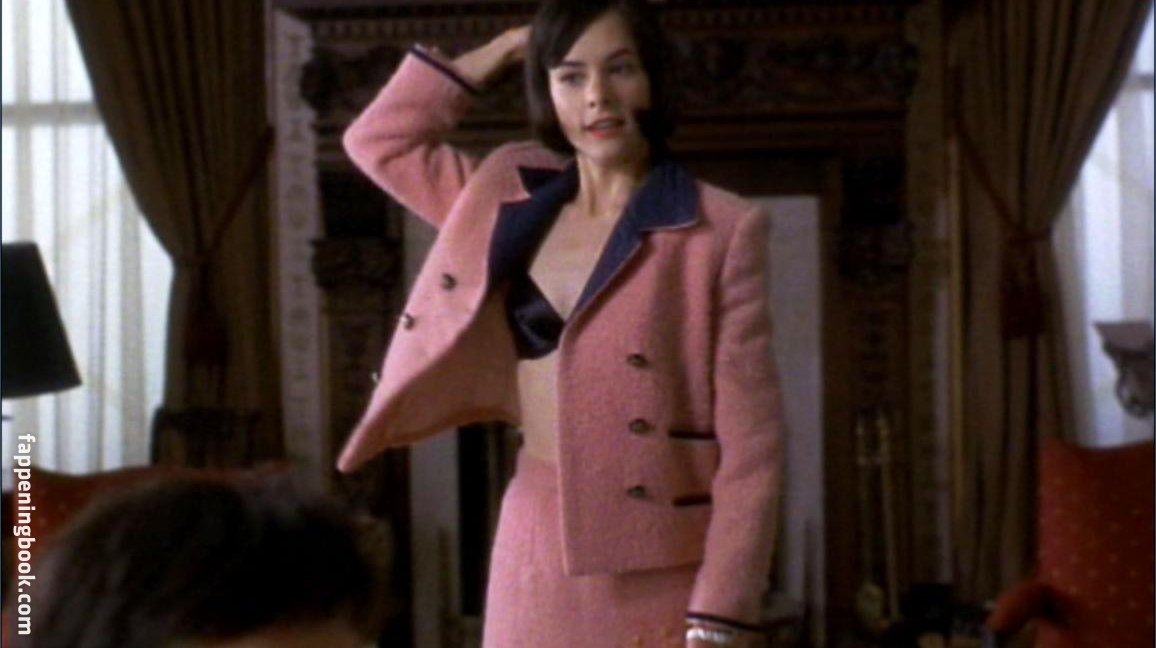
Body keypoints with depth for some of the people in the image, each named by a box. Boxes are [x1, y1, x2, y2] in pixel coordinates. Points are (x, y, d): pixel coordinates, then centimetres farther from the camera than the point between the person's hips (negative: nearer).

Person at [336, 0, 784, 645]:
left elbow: (751, 447, -10)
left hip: (659, 567, -4)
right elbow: (379, 140, 19)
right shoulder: (513, 201, 9)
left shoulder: (722, 230, -7)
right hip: (534, 550, 5)